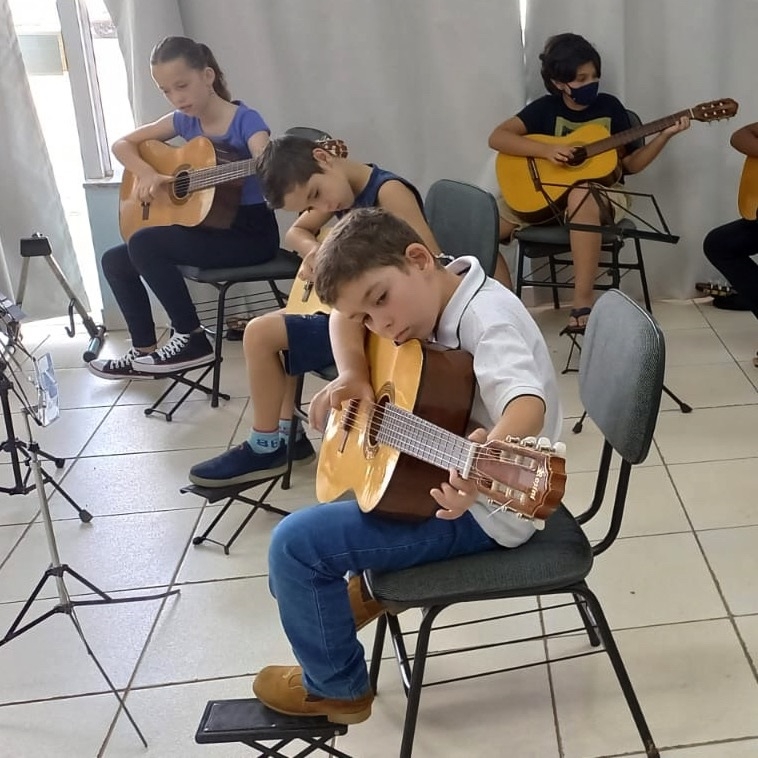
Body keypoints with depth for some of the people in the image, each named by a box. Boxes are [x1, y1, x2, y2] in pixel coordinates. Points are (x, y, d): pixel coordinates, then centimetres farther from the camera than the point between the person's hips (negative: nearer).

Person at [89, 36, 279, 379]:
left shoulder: (246, 121, -13)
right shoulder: (184, 121, 7)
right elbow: (122, 144, 14)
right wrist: (146, 172, -7)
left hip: (251, 232, -8)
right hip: (208, 225, 8)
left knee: (144, 243, -24)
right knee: (115, 261, 2)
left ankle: (192, 339, -12)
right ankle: (144, 352, 13)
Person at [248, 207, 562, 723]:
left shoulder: (486, 317, -27)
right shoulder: (436, 299, -1)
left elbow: (527, 403, -45)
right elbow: (347, 317, 11)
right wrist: (352, 376, -8)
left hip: (487, 509, -10)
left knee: (295, 543, -13)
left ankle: (337, 688, 7)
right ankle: (372, 579, 37)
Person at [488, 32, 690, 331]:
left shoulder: (609, 107, 2)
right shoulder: (546, 108, 0)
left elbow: (630, 164, 6)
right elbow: (497, 138, -11)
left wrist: (665, 135, -8)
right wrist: (546, 150, -22)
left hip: (600, 193, -2)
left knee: (581, 195, -42)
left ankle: (583, 302, -42)